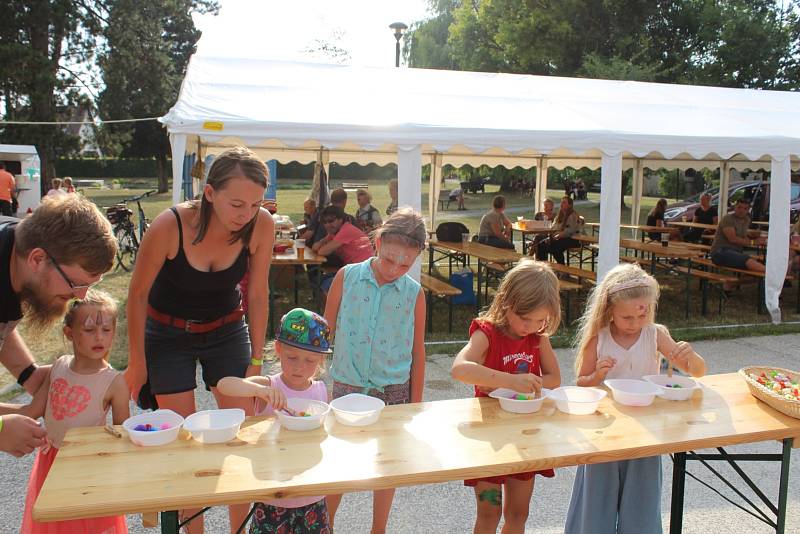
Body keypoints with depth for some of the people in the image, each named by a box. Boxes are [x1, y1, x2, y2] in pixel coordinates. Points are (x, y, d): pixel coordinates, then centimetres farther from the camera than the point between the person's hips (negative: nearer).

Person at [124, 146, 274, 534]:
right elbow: (138, 295, -15)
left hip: (226, 330, 2)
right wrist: (137, 363, -6)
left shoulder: (261, 225, -23)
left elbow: (257, 295, -10)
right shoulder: (170, 226, -29)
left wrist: (256, 360, -5)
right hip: (168, 334, -2)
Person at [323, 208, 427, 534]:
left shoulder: (414, 294, -5)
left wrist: (416, 402, 3)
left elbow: (417, 351, 2)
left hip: (392, 391, 1)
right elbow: (326, 331, 2)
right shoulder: (347, 277, -6)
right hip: (346, 385, 0)